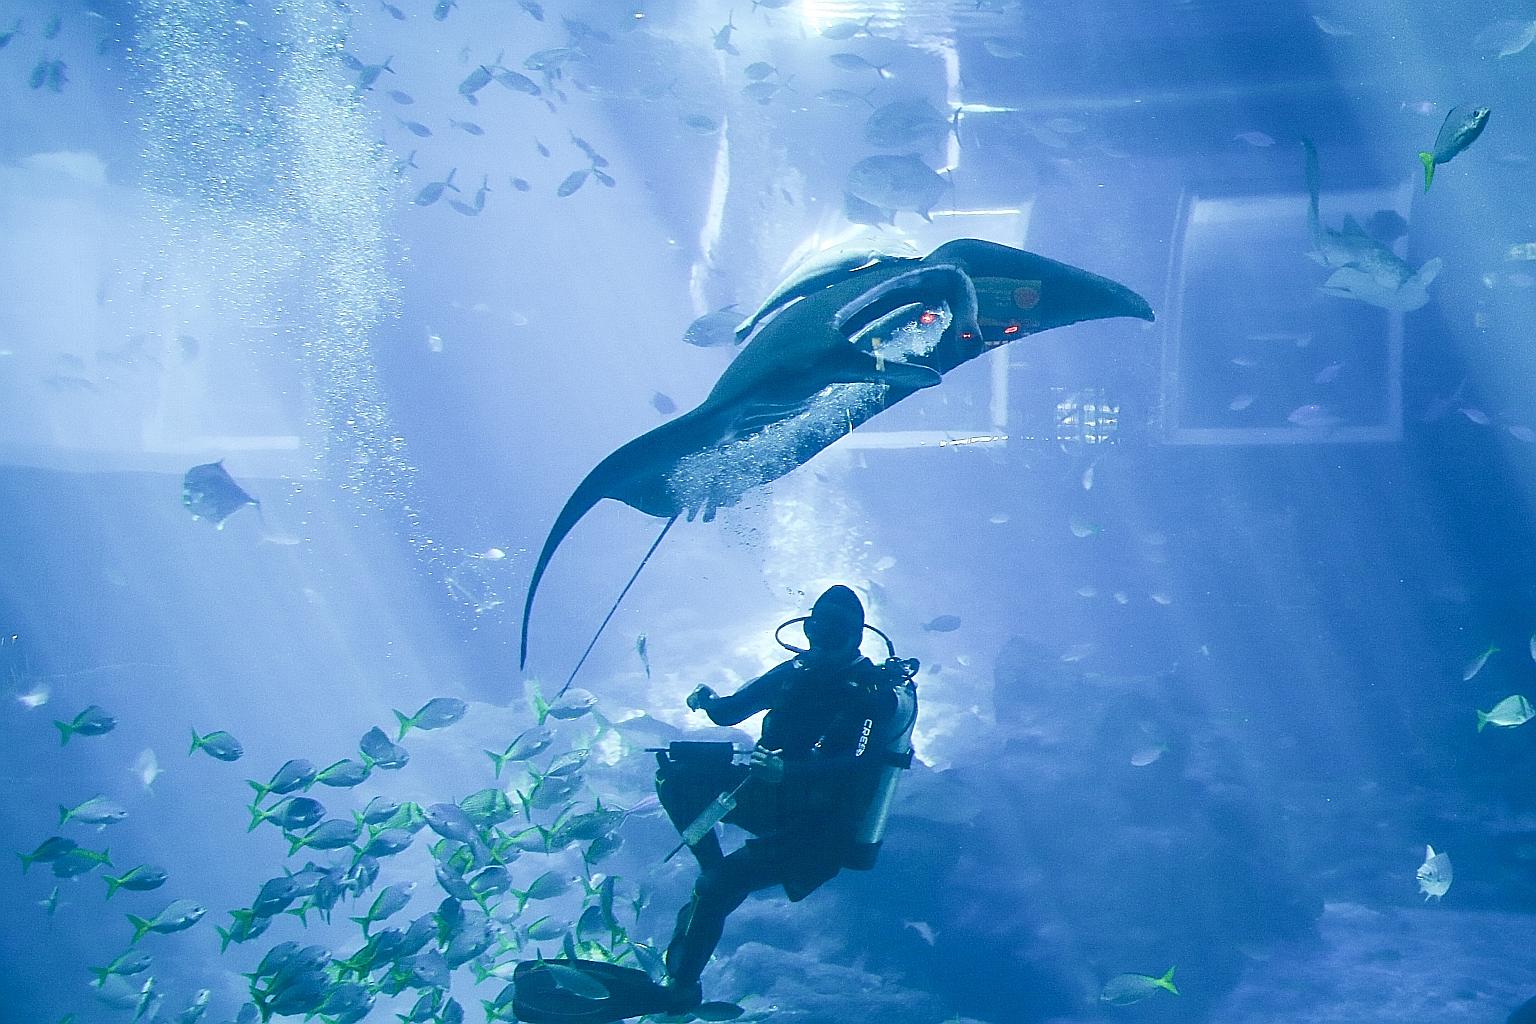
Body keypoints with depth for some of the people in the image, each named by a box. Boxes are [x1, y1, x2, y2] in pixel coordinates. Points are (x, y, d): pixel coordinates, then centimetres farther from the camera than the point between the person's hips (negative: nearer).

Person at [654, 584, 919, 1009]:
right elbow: (729, 712, 11)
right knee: (675, 771, -4)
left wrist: (786, 771, -42)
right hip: (770, 792, 8)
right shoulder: (799, 671, 5)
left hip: (813, 822, -7)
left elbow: (854, 766, -28)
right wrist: (708, 701, -12)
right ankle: (714, 872, -5)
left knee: (717, 888, -22)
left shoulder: (873, 691, -15)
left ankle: (680, 989, -7)